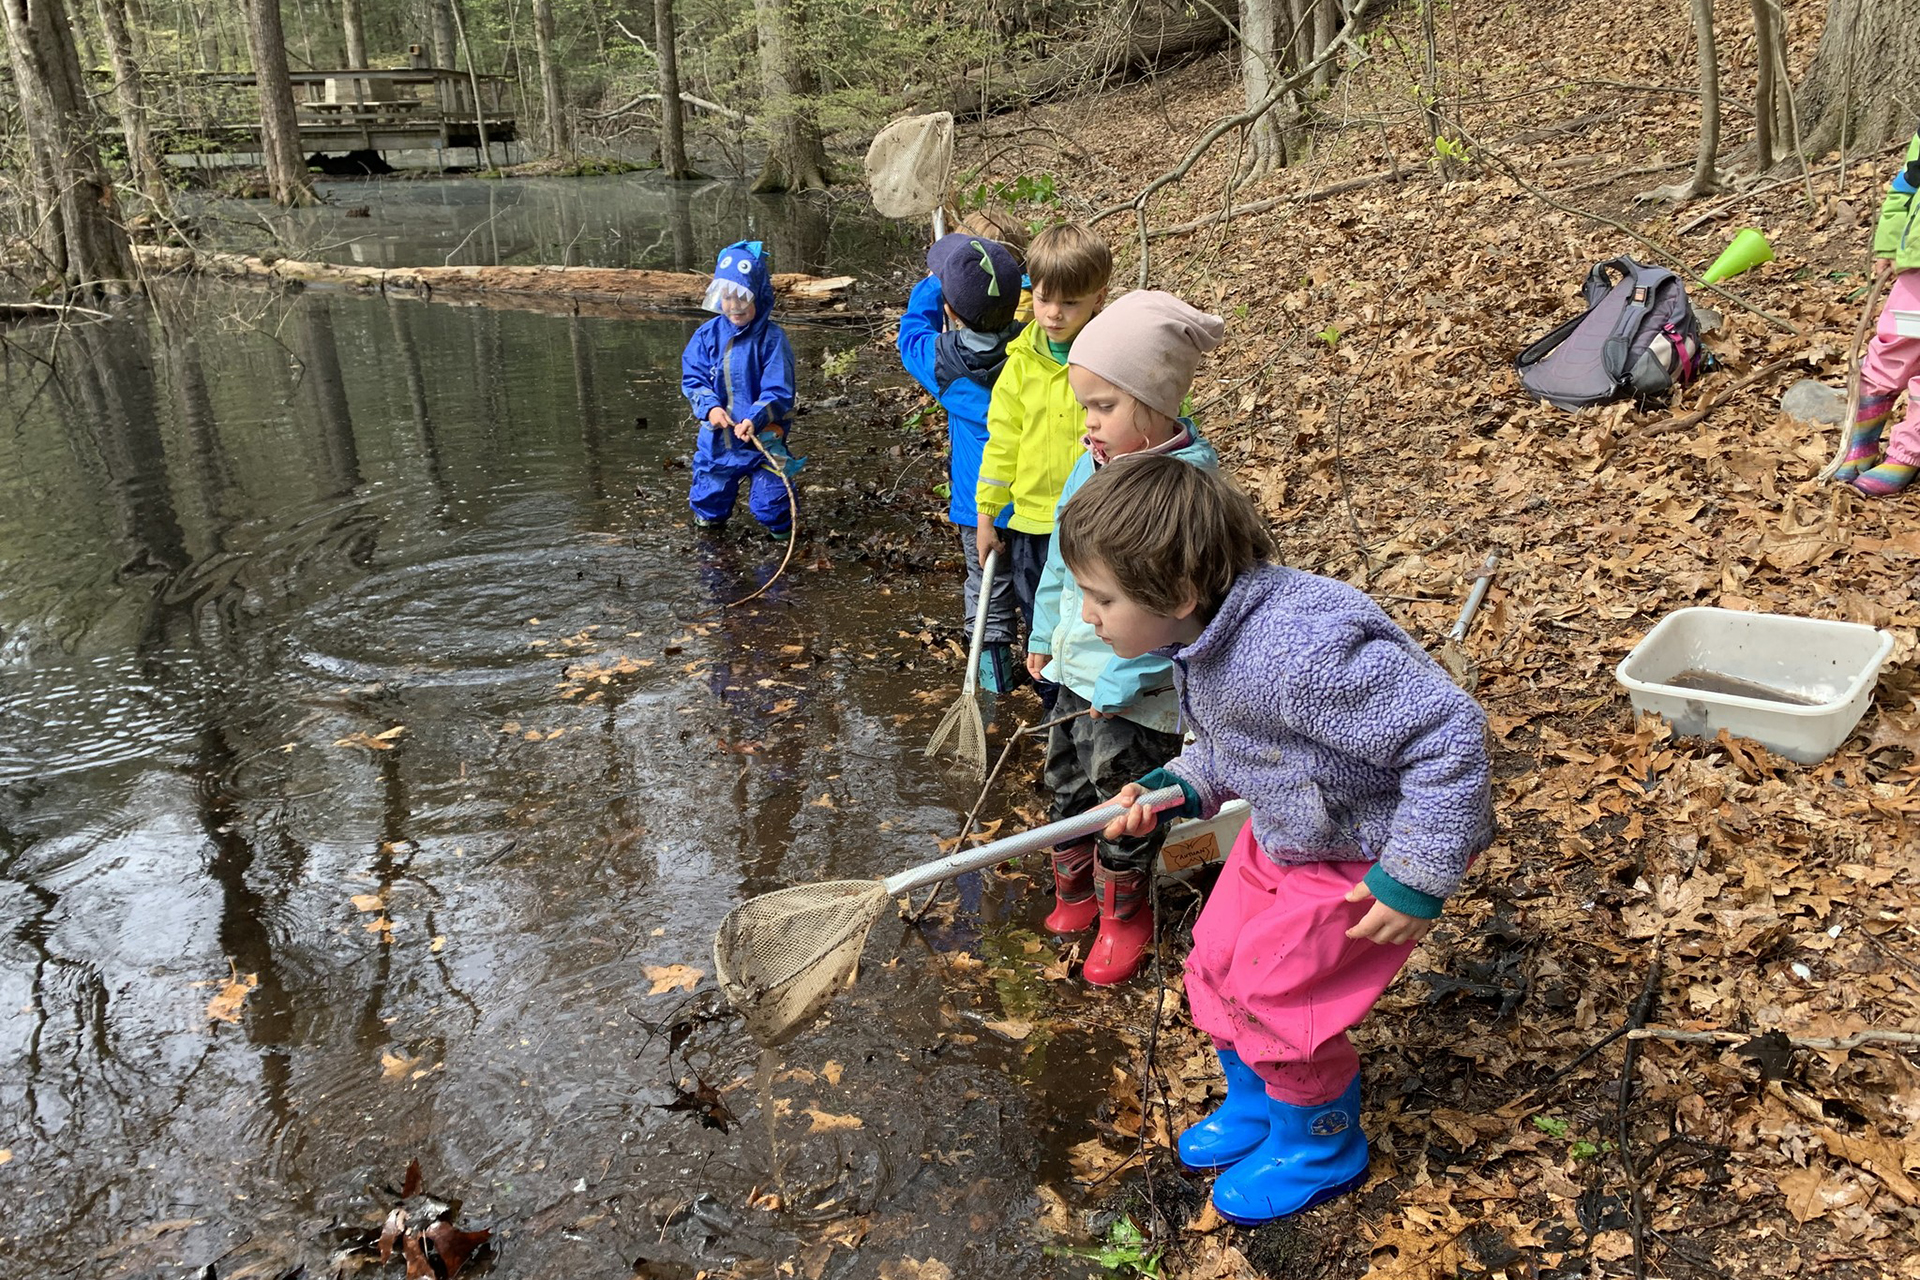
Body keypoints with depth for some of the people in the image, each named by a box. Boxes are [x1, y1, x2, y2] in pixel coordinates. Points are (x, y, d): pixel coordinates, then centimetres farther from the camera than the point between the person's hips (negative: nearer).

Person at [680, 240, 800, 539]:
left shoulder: (772, 338, -14)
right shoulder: (707, 335, -2)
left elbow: (779, 391, -17)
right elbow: (692, 379, 0)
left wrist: (754, 419, -31)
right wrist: (710, 407, -19)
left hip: (763, 438, -4)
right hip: (717, 439, 4)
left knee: (770, 503, 0)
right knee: (709, 496, 19)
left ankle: (779, 526, 31)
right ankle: (709, 515, 49)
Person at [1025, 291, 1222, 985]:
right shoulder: (1094, 460, 0)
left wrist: (1121, 683, -22)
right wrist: (1045, 635, 16)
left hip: (1135, 691, -8)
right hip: (1076, 667, 8)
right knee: (1067, 781, 22)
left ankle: (1122, 914, 33)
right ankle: (1073, 889, 44)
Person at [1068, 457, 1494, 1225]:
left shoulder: (1297, 650, -40)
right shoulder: (1204, 637, -9)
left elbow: (1449, 734, -36)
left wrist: (1418, 875, -30)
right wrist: (1177, 787, -9)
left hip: (1365, 856, -9)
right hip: (1284, 832, 9)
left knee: (1274, 990, -1)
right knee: (1218, 960, 15)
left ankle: (1321, 1147, 29)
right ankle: (1253, 1104, 42)